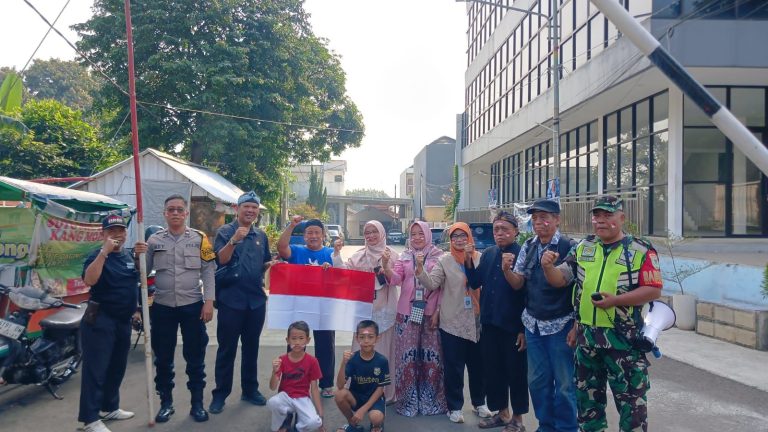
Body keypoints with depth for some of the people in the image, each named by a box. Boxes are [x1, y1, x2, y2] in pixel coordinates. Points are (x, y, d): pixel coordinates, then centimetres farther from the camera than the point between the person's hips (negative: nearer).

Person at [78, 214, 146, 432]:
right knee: (96, 369, -7)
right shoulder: (97, 255, -11)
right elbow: (89, 280, -28)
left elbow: (138, 277, 20)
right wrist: (104, 252, -32)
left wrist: (141, 256, 2)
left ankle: (110, 407, 31)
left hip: (123, 320, 8)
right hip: (100, 320, -8)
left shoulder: (128, 255, 11)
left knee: (117, 367, 17)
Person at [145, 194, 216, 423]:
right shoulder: (154, 240, 4)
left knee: (195, 357, 7)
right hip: (162, 307, 2)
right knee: (163, 358, 10)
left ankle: (197, 403, 19)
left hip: (192, 306, -1)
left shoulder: (199, 238, 0)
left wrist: (209, 301, -8)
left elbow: (208, 272, -1)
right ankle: (166, 403, 25)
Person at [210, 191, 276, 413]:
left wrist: (272, 264, -3)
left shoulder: (261, 235, 11)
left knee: (251, 346, 13)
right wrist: (234, 240, -30)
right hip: (231, 299, -4)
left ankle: (250, 389, 24)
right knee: (227, 348, 2)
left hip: (256, 299, 5)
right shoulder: (225, 231, -5)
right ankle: (220, 393, 12)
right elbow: (220, 260, -16)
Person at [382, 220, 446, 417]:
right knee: (407, 355, 3)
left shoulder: (438, 256, 1)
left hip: (430, 312, -2)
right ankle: (408, 400, 14)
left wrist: (438, 312, -6)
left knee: (431, 356, 4)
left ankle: (431, 400, 17)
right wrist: (386, 266, -21)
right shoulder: (404, 256, 9)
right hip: (407, 312, 2)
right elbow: (395, 279, -3)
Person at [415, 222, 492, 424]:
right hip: (452, 322, -2)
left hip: (476, 321, 2)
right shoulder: (444, 261, -4)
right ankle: (454, 407, 20)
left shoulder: (481, 258, 1)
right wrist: (420, 269, -28)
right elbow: (432, 284, -13)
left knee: (478, 364, 15)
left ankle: (479, 402, 34)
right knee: (453, 367, 4)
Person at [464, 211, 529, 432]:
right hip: (490, 322, 6)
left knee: (515, 371, 6)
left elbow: (528, 293, -11)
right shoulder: (488, 254, 7)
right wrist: (468, 261, -7)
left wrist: (525, 328, -11)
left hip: (513, 324, -6)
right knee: (492, 369, 14)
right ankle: (501, 412, 30)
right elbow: (475, 283, 9)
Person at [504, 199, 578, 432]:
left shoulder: (570, 247, -10)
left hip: (560, 325, -5)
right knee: (537, 380, 13)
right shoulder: (528, 247, 5)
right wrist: (506, 270, -15)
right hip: (532, 324, 5)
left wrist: (576, 327, -12)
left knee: (564, 383, 4)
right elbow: (518, 284, 6)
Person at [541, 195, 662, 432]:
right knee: (587, 395, 16)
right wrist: (548, 267, -14)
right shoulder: (583, 248, 8)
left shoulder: (641, 250, -6)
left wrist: (616, 300, -22)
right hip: (586, 336, 5)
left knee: (631, 398, 3)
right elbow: (560, 279, 8)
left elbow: (654, 290, -11)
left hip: (623, 338, -5)